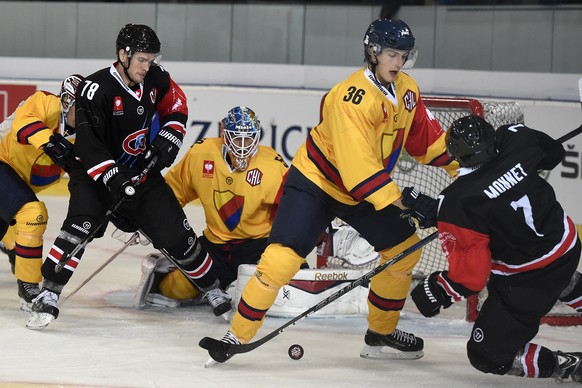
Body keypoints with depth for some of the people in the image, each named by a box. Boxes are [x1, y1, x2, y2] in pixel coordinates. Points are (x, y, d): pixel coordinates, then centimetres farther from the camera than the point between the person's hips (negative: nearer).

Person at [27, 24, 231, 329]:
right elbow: (87, 144, -26)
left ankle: (213, 289, 21)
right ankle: (47, 298, -21)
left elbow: (176, 106, 14)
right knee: (80, 226, -27)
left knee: (176, 234, 2)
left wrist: (168, 139, -2)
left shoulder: (155, 78, -6)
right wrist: (113, 178, -35)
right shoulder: (96, 89, -23)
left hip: (143, 172, 5)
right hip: (97, 175, -4)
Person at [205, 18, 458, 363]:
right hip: (315, 180, -8)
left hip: (366, 190, 8)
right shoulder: (353, 97, -30)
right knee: (284, 256, -20)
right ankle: (237, 336, -9)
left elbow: (426, 138, 11)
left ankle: (382, 333, 24)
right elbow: (357, 165, -35)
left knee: (404, 249, 9)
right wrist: (402, 201, -36)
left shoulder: (407, 90, -4)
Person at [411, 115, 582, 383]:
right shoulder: (517, 140, -14)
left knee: (488, 356, 4)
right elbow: (554, 152, 10)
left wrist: (439, 291, -8)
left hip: (528, 280, -7)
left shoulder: (456, 202, -27)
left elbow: (471, 271, -24)